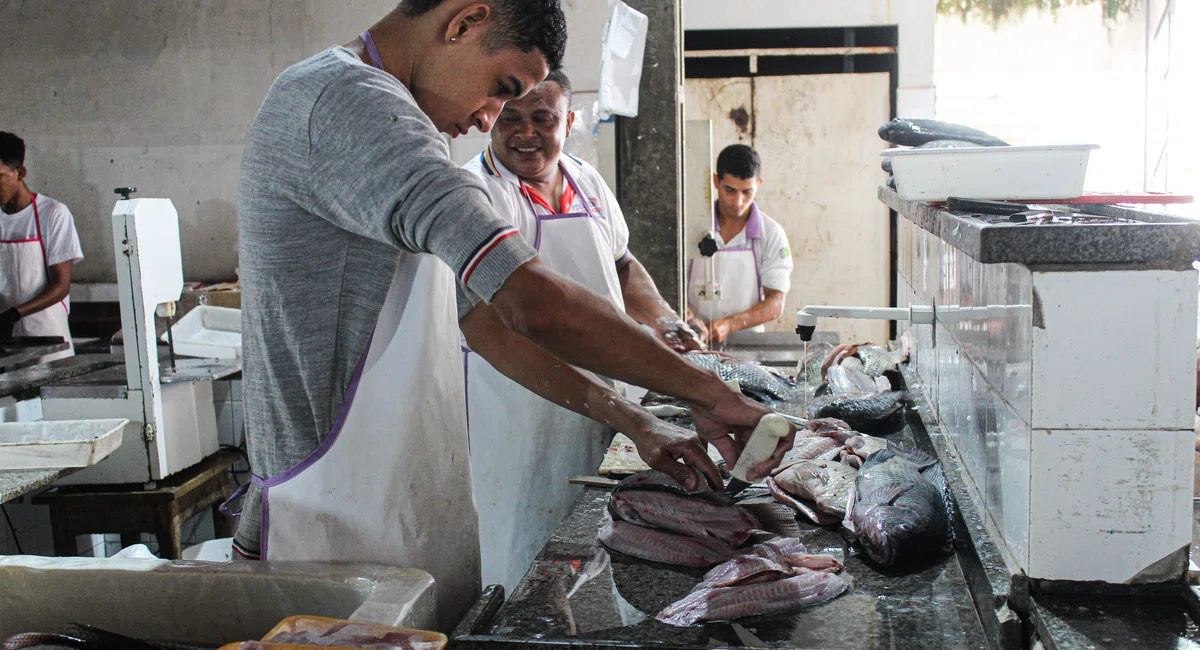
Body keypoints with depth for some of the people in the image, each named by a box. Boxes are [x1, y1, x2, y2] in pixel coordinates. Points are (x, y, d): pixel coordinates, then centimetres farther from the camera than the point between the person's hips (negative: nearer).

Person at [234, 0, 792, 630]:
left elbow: (477, 312, 13)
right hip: (344, 533, -10)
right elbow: (536, 304, -28)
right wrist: (710, 393, -17)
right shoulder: (351, 100, -19)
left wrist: (629, 419, 7)